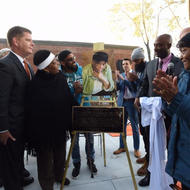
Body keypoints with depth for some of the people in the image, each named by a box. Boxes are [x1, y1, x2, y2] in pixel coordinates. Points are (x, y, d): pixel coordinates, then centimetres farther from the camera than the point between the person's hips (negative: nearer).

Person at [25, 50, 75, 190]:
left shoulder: (60, 77, -5)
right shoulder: (35, 85, -23)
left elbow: (69, 101, 1)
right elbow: (32, 113, -19)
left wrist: (70, 122, 1)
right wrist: (35, 136, -15)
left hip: (61, 127, 6)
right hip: (44, 131, -5)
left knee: (60, 155, 24)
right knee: (46, 158, 16)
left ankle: (59, 175, 51)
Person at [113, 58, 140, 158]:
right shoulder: (121, 75, 12)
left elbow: (134, 87, -13)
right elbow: (117, 88, 4)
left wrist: (125, 78, -17)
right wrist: (117, 78, -11)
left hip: (131, 102, -4)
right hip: (122, 102, 5)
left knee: (134, 126, 4)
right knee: (122, 125, 11)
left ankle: (136, 148, 16)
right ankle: (122, 147, 24)